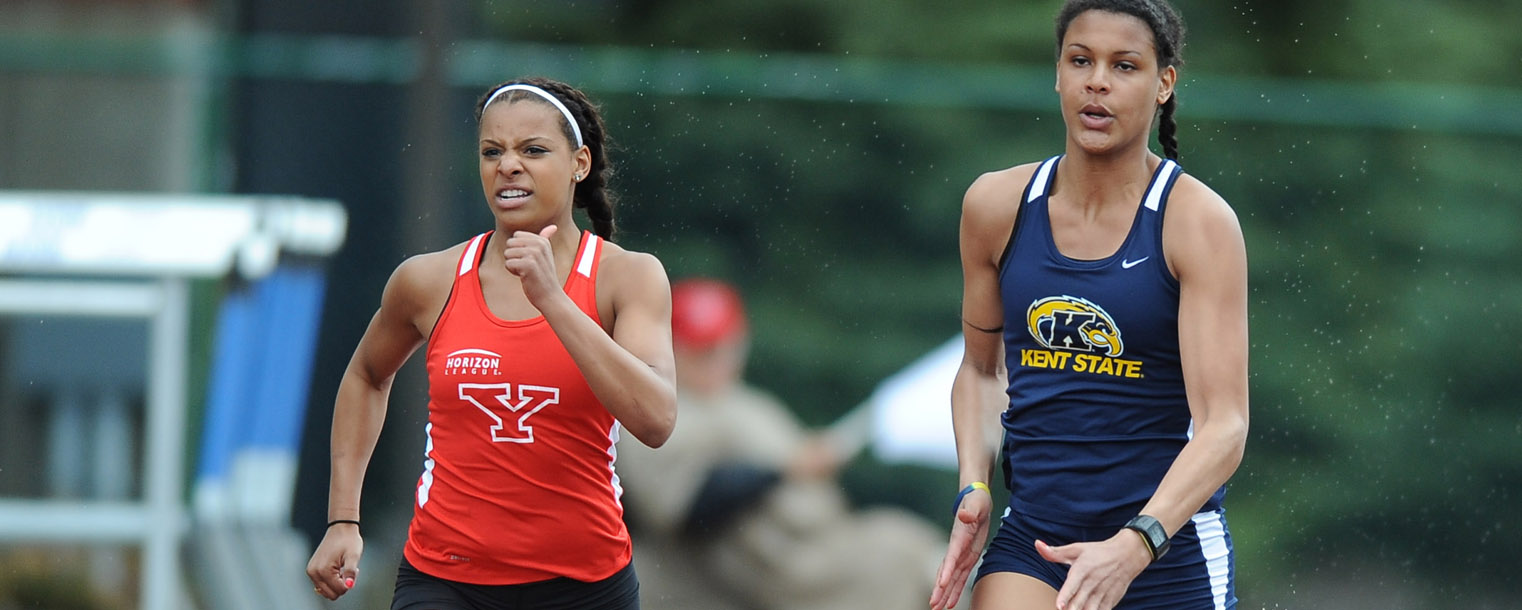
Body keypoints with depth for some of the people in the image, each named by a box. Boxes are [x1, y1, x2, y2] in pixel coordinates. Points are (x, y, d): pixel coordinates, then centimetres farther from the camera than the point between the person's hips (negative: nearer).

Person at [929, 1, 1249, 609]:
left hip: (1170, 550, -2)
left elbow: (1224, 426, -17)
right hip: (1031, 540, 2)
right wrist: (974, 489, 1)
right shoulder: (996, 205, 3)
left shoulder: (1198, 221, -10)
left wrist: (1132, 547, -31)